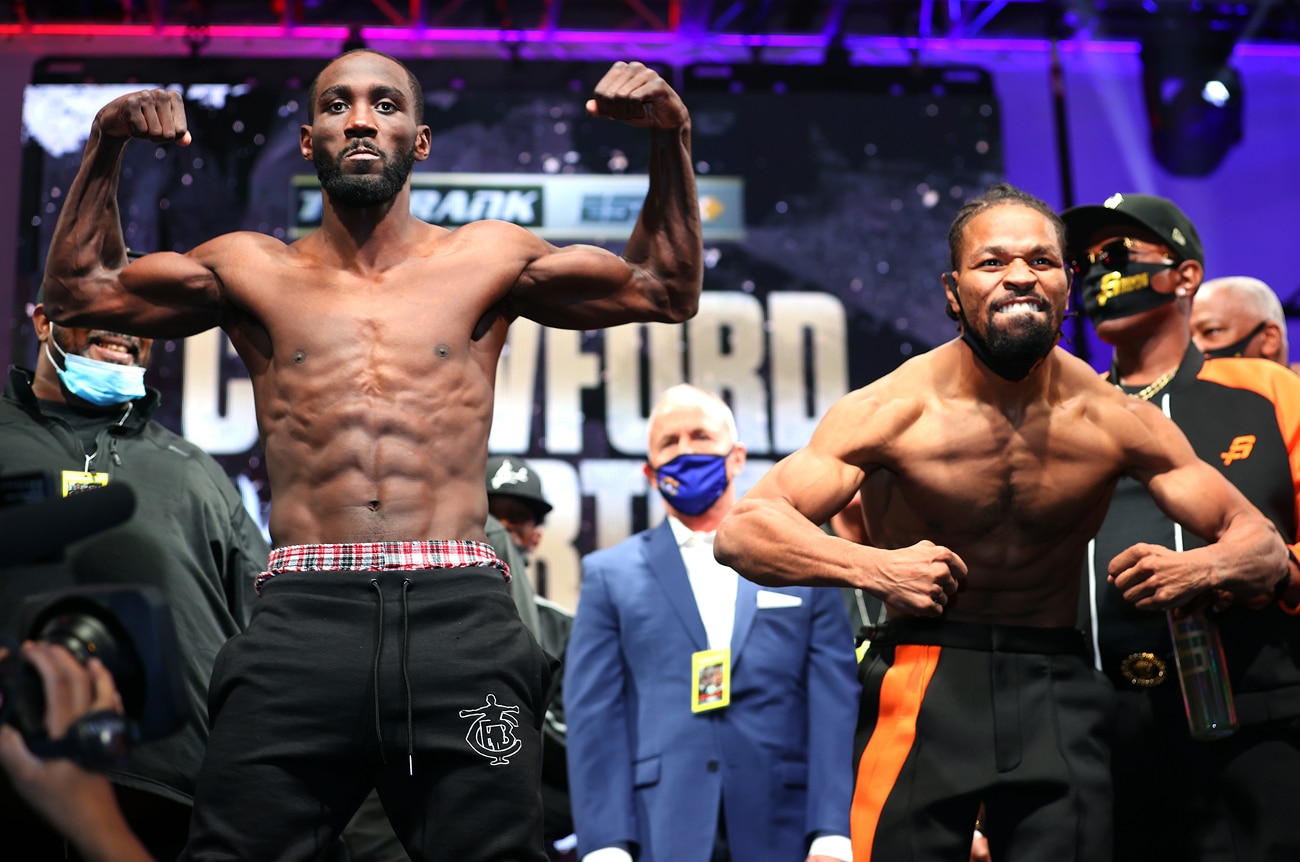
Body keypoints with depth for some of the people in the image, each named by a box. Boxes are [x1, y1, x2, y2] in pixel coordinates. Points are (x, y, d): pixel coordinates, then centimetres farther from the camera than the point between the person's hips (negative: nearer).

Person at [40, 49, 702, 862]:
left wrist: (671, 139, 5)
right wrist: (105, 150, 7)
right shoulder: (255, 270, 16)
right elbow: (79, 289, 20)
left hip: (460, 614, 0)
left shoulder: (489, 260, 14)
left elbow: (669, 290, 16)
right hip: (302, 615, 1)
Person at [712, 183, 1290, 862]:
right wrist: (874, 568, -32)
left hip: (1057, 689, 2)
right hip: (924, 684, -2)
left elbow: (1264, 544, 2)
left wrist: (1198, 568, -21)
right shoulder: (892, 411, -12)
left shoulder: (1113, 421, -5)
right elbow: (739, 532, -18)